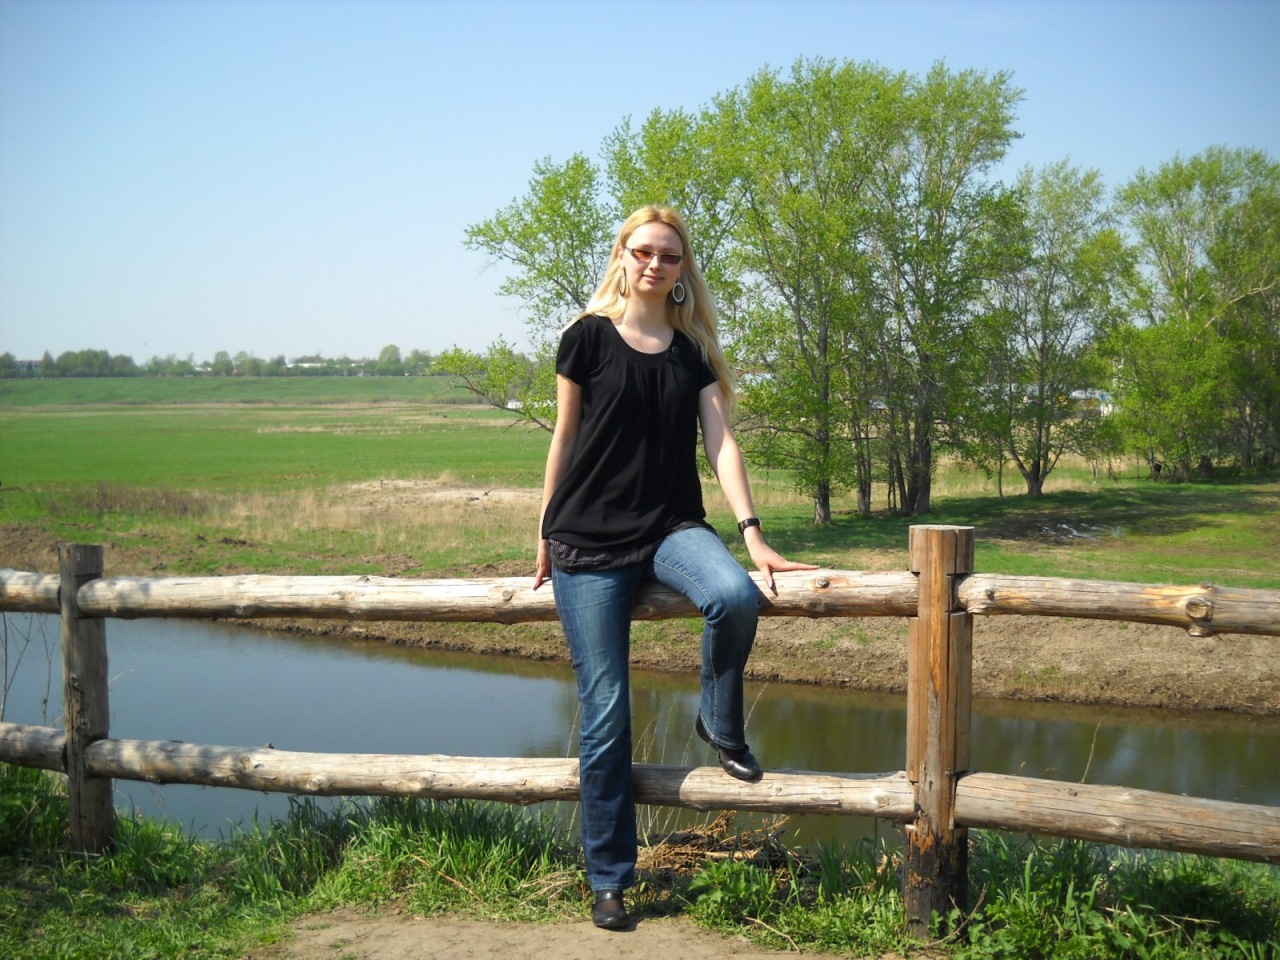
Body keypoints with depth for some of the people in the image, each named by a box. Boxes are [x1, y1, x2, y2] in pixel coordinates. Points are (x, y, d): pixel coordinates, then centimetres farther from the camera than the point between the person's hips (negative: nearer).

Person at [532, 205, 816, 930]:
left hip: (672, 528, 2)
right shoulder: (590, 337, 1)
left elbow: (721, 443, 2)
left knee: (736, 596, -32)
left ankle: (722, 727, -1)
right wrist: (547, 535, 9)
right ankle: (610, 880, 10)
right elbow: (565, 438, 6)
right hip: (590, 539, -2)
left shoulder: (694, 352, 9)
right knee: (606, 712, -5)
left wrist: (752, 531, -10)